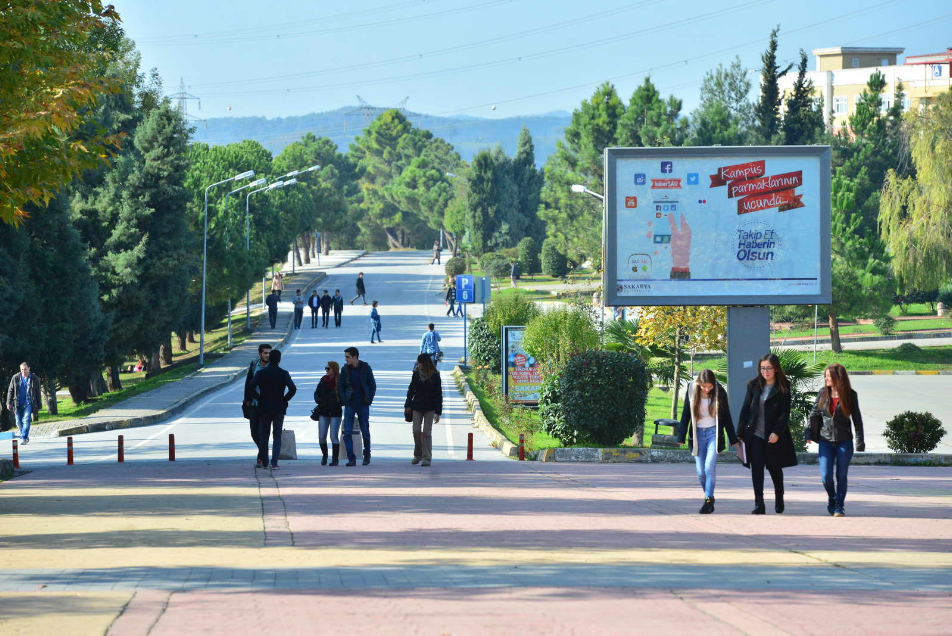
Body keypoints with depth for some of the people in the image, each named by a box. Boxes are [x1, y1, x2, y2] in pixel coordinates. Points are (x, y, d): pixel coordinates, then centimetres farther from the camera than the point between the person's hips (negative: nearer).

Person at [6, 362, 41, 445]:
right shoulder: (15, 378, 3)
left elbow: (37, 393, 6)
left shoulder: (34, 379, 0)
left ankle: (24, 438, -16)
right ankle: (25, 436, 29)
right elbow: (10, 391, 8)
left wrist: (39, 406, 6)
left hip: (28, 404, -3)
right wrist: (9, 403, 2)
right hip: (18, 404, 3)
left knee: (26, 421, -15)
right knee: (19, 422, 7)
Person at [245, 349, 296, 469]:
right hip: (279, 409, -1)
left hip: (264, 408, 1)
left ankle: (264, 462, 18)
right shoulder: (283, 374, -5)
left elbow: (250, 387, -13)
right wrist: (285, 399, -1)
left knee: (264, 436, 14)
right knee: (277, 436, 3)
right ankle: (274, 463, -10)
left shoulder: (261, 373, -2)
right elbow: (293, 388, -16)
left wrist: (248, 399, 3)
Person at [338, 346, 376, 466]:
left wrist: (369, 400, -5)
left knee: (365, 431, 7)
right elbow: (340, 386, 8)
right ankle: (351, 458, -7)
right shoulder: (345, 369, 1)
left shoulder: (365, 368, -4)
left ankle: (367, 455, 25)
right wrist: (344, 401, -3)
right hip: (350, 405, 1)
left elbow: (372, 385, 3)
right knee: (347, 432, -8)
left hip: (363, 404, -1)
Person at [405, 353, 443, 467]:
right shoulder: (416, 374, 4)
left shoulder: (434, 375, -6)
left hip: (429, 408, -3)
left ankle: (427, 457, 0)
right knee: (416, 431, -2)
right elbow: (411, 390, 13)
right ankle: (418, 455, 16)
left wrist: (438, 412, -8)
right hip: (417, 406, 3)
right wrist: (408, 405, 7)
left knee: (427, 432, -5)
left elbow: (438, 394, -4)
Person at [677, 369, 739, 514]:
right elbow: (686, 415, 5)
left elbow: (726, 416, 5)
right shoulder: (692, 391, -1)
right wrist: (681, 437, 2)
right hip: (697, 435, 2)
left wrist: (733, 439, 8)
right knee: (701, 472, 2)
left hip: (714, 433, -2)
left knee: (709, 468, -16)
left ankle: (708, 501, -16)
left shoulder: (719, 392, -3)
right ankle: (709, 499, 20)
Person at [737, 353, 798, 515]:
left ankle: (779, 498, 34)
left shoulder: (783, 388, -3)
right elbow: (745, 409, 8)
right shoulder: (754, 386, 6)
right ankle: (759, 504, -7)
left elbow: (785, 413, -8)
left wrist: (777, 433, -19)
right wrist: (740, 433, 4)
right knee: (756, 468, -7)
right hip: (755, 434, 2)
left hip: (774, 436, -2)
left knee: (774, 468, 11)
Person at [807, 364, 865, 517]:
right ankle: (832, 498, 23)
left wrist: (860, 442, -4)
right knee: (826, 476, -5)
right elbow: (814, 415, 8)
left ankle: (839, 507, 12)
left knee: (841, 476, 2)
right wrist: (810, 434, -2)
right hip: (826, 441, 2)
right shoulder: (823, 393, 3)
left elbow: (857, 419, 0)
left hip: (844, 441, -2)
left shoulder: (850, 395, -3)